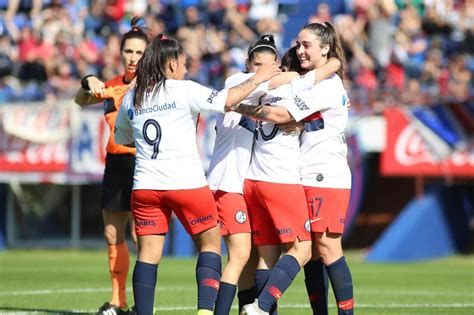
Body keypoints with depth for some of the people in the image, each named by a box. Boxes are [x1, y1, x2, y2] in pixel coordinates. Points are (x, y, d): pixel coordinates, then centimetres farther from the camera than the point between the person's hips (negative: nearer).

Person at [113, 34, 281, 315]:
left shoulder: (131, 99, 10)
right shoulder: (183, 91, -5)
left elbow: (121, 138, 23)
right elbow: (227, 101, -12)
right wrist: (257, 78, -1)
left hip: (145, 186, 4)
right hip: (186, 183, -4)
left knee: (148, 254, 4)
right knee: (210, 242, 9)